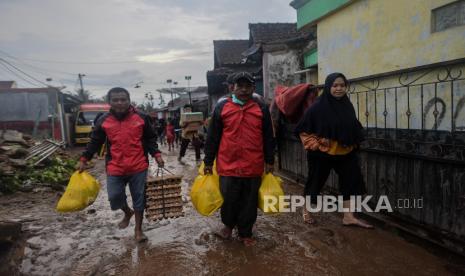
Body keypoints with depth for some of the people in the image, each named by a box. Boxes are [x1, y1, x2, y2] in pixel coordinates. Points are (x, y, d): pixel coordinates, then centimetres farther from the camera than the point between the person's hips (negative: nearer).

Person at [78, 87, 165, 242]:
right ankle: (127, 212, 36)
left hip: (138, 167, -1)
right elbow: (95, 142, 9)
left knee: (139, 198, 7)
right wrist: (84, 159, 5)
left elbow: (150, 139, 5)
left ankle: (138, 229, 25)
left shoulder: (141, 118, -2)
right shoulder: (103, 121, 1)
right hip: (114, 169, 1)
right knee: (115, 197, 0)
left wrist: (156, 155, -7)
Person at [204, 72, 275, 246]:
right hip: (228, 166, -1)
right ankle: (228, 224, 40)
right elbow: (212, 137, 2)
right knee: (229, 200, 11)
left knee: (249, 202, 12)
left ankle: (245, 233, 32)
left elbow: (268, 138, 8)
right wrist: (208, 162, 2)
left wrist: (269, 161, 7)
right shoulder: (222, 107, 1)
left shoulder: (261, 108, 4)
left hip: (253, 167, 1)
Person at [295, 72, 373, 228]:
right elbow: (303, 129, -10)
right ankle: (306, 211, 30)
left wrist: (354, 144, 6)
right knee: (315, 182, 9)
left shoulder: (347, 105, 3)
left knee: (352, 181, 1)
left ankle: (348, 216, 12)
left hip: (345, 153, 5)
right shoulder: (318, 107, -14)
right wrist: (315, 144, -14)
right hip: (322, 154, -5)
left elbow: (354, 128, 16)